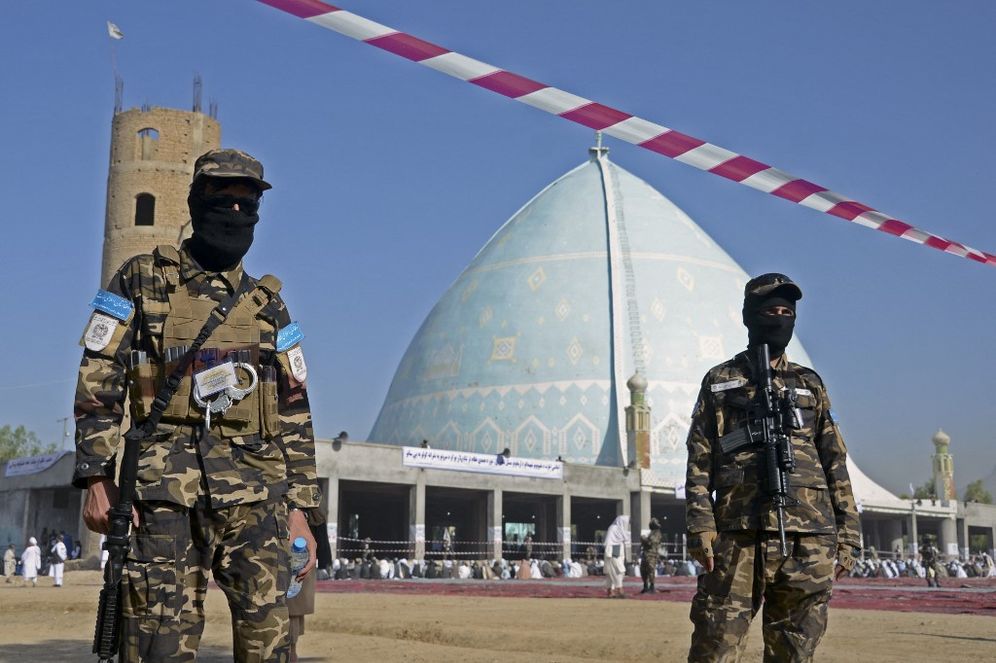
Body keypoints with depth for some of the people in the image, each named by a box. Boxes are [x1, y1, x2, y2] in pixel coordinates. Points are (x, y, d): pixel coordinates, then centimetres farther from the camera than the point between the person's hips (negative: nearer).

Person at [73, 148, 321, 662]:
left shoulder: (269, 306, 17)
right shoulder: (141, 282, 10)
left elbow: (294, 414, 16)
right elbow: (98, 385, 4)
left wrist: (299, 509, 10)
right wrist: (96, 478, -7)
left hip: (257, 497, 3)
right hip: (167, 492, -2)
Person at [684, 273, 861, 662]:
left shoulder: (810, 384, 18)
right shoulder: (720, 381, 10)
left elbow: (836, 464, 15)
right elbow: (699, 462, 3)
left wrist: (847, 534, 8)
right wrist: (701, 527, -8)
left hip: (810, 542, 3)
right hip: (739, 536, -2)